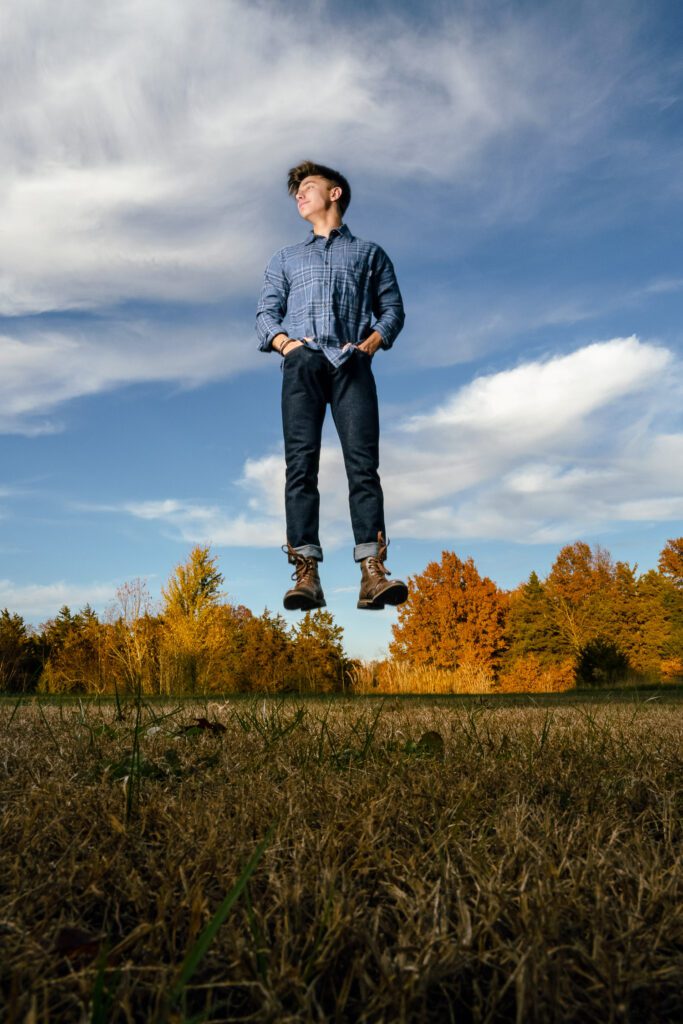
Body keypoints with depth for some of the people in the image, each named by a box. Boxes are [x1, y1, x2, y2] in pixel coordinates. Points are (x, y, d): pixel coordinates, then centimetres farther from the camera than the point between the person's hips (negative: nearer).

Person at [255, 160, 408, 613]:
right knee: (301, 464, -13)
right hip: (303, 366, 2)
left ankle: (373, 571, -23)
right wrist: (285, 342, -3)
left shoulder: (369, 253, 27)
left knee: (364, 462, -16)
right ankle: (306, 573, -17)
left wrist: (373, 340, -4)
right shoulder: (286, 258, 31)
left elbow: (393, 308, 16)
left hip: (352, 365, -1)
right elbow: (266, 313, 18)